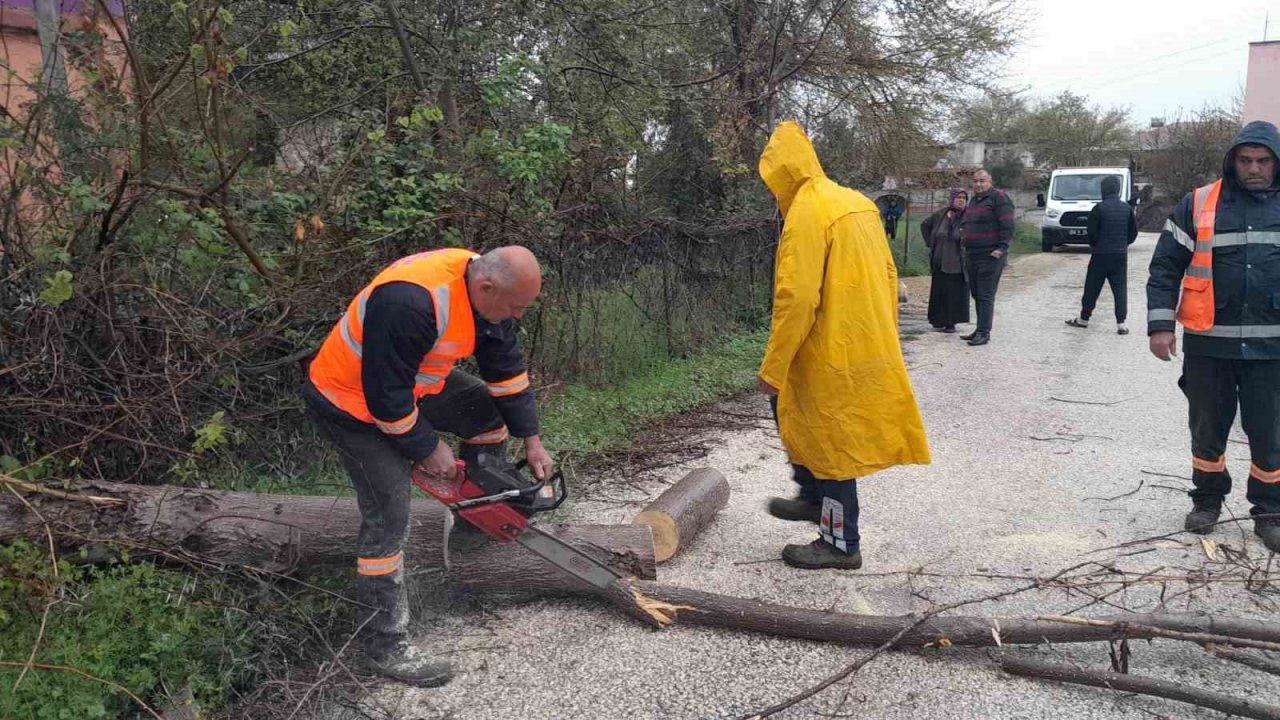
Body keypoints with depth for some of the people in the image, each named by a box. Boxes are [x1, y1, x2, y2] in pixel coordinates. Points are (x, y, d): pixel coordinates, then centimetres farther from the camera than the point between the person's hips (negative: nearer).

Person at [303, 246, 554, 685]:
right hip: (355, 402, -9)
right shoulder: (410, 303, -39)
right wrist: (428, 449, -17)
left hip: (413, 381, 9)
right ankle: (383, 645, 3)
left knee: (493, 411, 8)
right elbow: (386, 396, -31)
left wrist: (531, 440, 2)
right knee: (389, 520, -10)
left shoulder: (487, 290, -11)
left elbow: (507, 369, 0)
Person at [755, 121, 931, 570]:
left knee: (832, 442, 3)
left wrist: (773, 368, -17)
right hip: (869, 347, 9)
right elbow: (888, 278, 15)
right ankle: (815, 496, 32)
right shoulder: (857, 204, 10)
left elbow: (797, 299, -23)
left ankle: (841, 543, 16)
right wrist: (886, 340, 24)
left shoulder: (805, 213, -17)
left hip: (832, 354, -9)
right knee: (791, 406, 23)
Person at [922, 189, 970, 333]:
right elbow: (924, 225, 19)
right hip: (940, 262, 3)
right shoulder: (940, 215, 3)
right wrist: (930, 243, 12)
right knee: (939, 291, 8)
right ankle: (938, 320, 18)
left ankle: (951, 322, 8)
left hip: (957, 264, -3)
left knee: (956, 293, 1)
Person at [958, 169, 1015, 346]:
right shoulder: (974, 200, 19)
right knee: (977, 295, 13)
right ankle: (980, 331, 21)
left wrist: (1002, 247, -21)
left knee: (986, 297, -8)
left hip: (990, 257, -9)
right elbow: (964, 223, 31)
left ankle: (984, 333, -7)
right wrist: (963, 236, 14)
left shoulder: (998, 197, -8)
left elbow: (1007, 225, -15)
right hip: (971, 256, 9)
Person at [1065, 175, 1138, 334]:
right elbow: (1134, 231, 6)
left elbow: (1092, 232, -10)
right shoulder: (1126, 208, 3)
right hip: (1121, 255, 3)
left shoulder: (1099, 209, -11)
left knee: (1092, 288, 8)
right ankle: (1121, 323, -2)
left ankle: (1084, 318, 17)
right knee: (1120, 288, 3)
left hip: (1101, 255, -3)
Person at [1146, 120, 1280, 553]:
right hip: (1209, 345, -1)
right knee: (1208, 430, 11)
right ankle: (1207, 501, 30)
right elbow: (1166, 267, 0)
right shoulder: (1199, 205, 1)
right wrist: (1160, 325, -8)